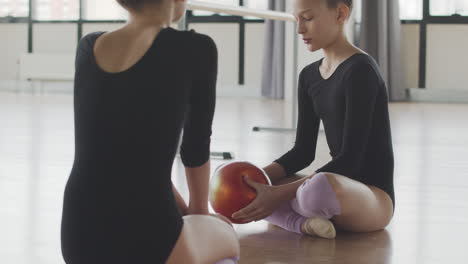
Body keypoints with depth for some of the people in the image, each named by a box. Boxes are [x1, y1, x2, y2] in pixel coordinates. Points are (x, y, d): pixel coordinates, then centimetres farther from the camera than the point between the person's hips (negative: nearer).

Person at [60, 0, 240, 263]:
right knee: (226, 238, 30)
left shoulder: (88, 47, 6)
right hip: (145, 243, -6)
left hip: (78, 238, 6)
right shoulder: (196, 48, -9)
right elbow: (196, 147, 5)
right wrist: (199, 211, 24)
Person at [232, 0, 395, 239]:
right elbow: (303, 151, 11)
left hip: (374, 196, -8)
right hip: (341, 188, 8)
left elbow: (351, 159, -21)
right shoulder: (309, 76, 10)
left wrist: (280, 194, -26)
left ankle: (298, 218, -8)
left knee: (319, 188, -41)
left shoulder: (360, 70, -16)